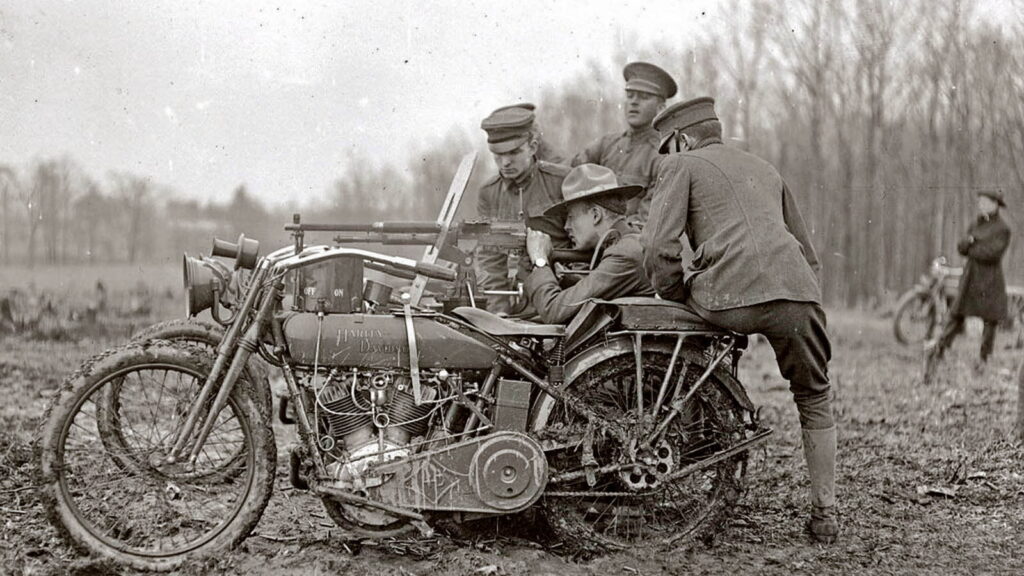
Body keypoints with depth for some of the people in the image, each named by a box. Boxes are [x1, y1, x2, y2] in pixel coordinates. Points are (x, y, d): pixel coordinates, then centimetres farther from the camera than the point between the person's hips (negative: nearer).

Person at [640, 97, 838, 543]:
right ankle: (825, 512, 19)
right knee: (814, 399, 22)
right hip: (797, 291, 5)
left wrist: (677, 299, 15)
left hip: (729, 297, -4)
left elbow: (658, 247, 2)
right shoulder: (763, 169, 34)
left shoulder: (682, 165, 16)